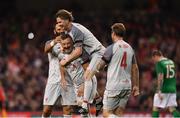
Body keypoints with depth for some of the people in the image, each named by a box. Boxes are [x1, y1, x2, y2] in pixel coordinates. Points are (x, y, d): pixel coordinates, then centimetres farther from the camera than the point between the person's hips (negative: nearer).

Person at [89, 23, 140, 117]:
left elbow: (100, 65, -3)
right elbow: (135, 69, 13)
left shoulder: (112, 48, -9)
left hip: (114, 86, -6)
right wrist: (136, 86, 19)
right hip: (127, 86, 6)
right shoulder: (129, 48, 10)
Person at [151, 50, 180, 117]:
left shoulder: (159, 63, -8)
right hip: (172, 89, 7)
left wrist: (159, 91, -20)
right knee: (172, 109, 5)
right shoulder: (171, 62, 15)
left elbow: (160, 77, -18)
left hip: (164, 89, -7)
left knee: (155, 108, 1)